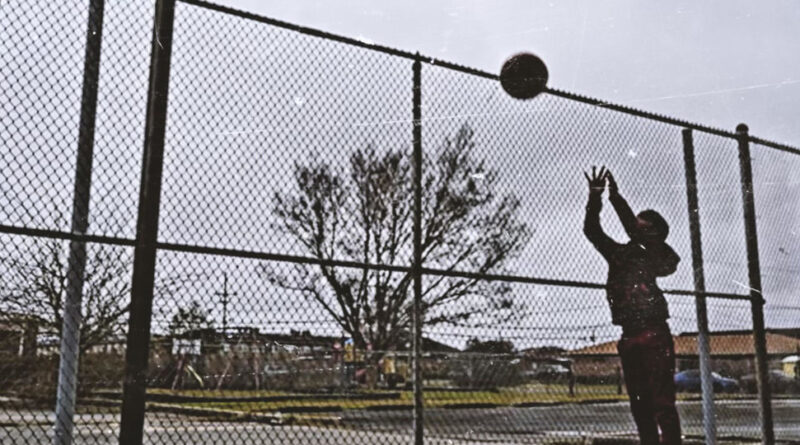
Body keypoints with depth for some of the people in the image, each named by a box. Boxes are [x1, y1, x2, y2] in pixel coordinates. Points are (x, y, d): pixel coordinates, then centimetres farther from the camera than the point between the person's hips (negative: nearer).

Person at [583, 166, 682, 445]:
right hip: (630, 339, 6)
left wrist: (615, 196, -16)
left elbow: (633, 230, -17)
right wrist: (595, 196, 2)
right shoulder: (621, 254, 15)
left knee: (662, 403, -9)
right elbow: (592, 230, 13)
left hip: (654, 336, -6)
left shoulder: (657, 255, -1)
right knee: (640, 405, 9)